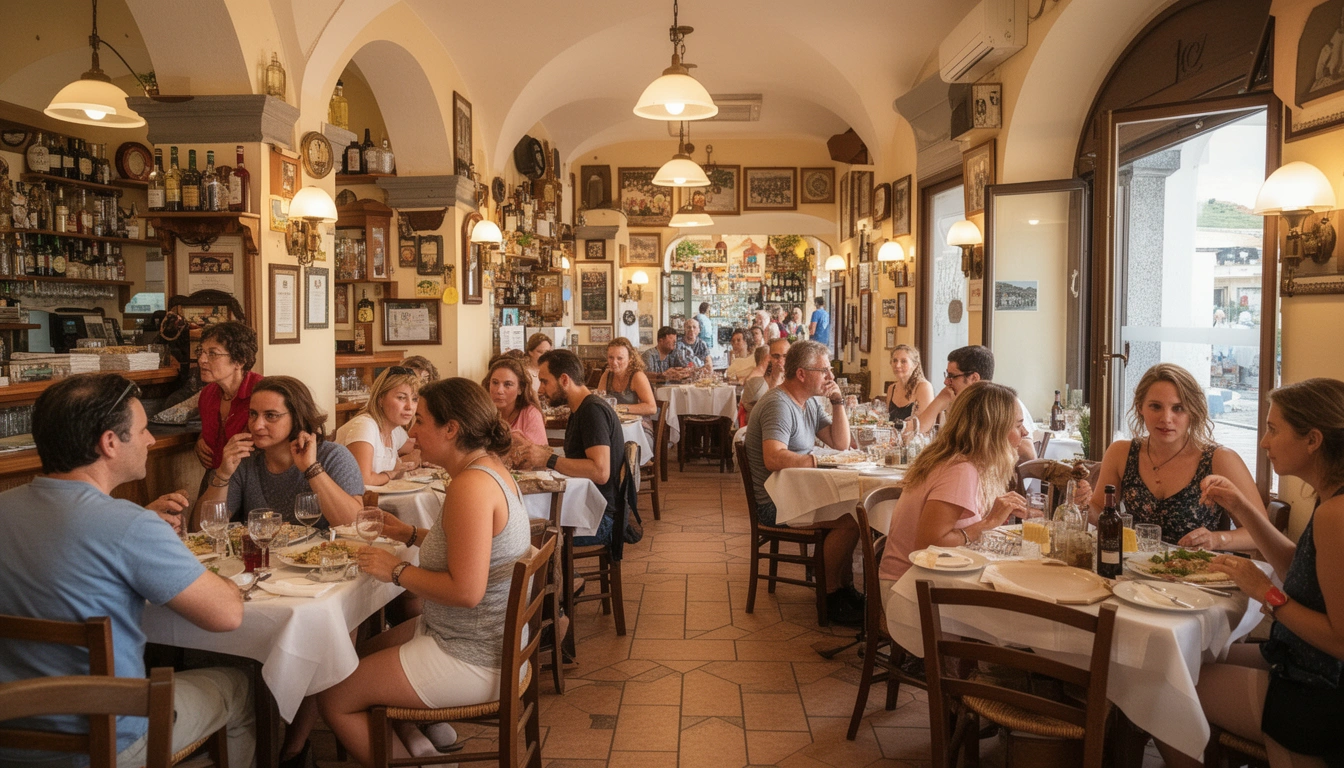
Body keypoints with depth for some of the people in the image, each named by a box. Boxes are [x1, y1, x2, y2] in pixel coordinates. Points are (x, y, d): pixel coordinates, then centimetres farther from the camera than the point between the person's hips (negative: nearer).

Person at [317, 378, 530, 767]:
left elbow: (465, 590, -30)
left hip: (472, 657, -10)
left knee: (333, 699, 2)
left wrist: (397, 570, -17)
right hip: (489, 636, 10)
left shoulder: (471, 486, -26)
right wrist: (412, 535, 10)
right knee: (363, 655, 25)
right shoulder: (491, 468, 5)